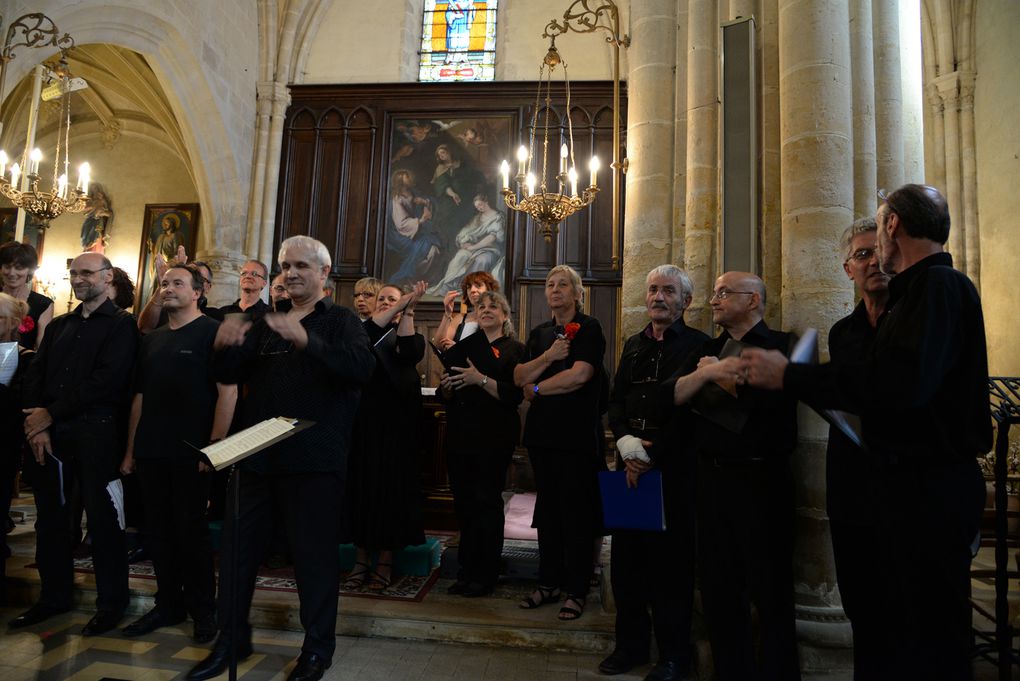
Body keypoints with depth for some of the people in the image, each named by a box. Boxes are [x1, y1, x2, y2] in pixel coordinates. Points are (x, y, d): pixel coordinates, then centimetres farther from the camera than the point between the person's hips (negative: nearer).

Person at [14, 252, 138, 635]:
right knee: (50, 516, 14)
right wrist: (37, 424, -6)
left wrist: (50, 414, -11)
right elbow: (34, 376, 9)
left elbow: (107, 381, -14)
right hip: (48, 433, 6)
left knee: (102, 518, 1)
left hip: (94, 433, -6)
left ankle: (111, 601, 13)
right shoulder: (58, 326, 18)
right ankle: (55, 594, 30)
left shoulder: (121, 325, -3)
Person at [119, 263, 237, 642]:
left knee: (191, 530, 2)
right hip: (151, 452, 6)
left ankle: (203, 610, 17)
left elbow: (227, 391, -13)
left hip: (190, 452, -6)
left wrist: (214, 445, -18)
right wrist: (131, 449, 13)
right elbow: (140, 396, 17)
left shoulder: (212, 332, -6)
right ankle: (168, 605, 27)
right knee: (158, 530, 12)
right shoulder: (152, 339, 15)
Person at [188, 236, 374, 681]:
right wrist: (224, 347, -11)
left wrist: (307, 341, -32)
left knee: (314, 552, 4)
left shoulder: (340, 321, 0)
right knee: (237, 545, 13)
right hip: (255, 453, 6)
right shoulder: (267, 323, 17)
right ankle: (230, 639, 33)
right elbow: (229, 376, 11)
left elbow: (363, 366, -19)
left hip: (313, 457, -5)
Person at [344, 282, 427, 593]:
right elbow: (364, 334, -14)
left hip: (395, 424, -1)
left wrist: (407, 311, -19)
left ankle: (385, 561, 14)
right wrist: (401, 305, -20)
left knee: (390, 487, 2)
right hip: (363, 420, 2)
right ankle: (361, 560, 15)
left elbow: (411, 354, -16)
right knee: (361, 485, 3)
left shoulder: (410, 334, 7)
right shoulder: (365, 329, 10)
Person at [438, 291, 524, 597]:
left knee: (487, 502, -1)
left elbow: (515, 394, -12)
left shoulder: (514, 349, 1)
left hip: (493, 439, -5)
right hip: (460, 436, 5)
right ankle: (467, 570, 20)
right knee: (463, 502, 8)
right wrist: (447, 385, -5)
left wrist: (481, 379, -21)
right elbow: (447, 396, 17)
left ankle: (486, 575, 11)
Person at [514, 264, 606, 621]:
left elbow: (580, 375, -18)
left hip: (577, 432, -6)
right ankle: (549, 582, 26)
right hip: (542, 431, 6)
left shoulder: (588, 328, -4)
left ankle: (577, 591, 15)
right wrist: (548, 356, -12)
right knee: (547, 508, 13)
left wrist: (537, 388, -6)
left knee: (576, 511, 2)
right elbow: (519, 377, 3)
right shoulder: (539, 333, 14)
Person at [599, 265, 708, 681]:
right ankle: (631, 643, 28)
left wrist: (652, 456, -14)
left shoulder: (698, 346, -3)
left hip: (674, 469, -5)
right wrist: (625, 441, -7)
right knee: (627, 556, 10)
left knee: (672, 560, 4)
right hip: (632, 464, 5)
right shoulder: (633, 345, 16)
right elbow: (616, 400, 12)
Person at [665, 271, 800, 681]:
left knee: (769, 588, 7)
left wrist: (716, 374, -7)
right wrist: (705, 373, -15)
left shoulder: (779, 346, -4)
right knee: (718, 586, 14)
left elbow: (766, 398, -22)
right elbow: (672, 394, 1)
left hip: (761, 478, -6)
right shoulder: (708, 350, 14)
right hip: (712, 477, 6)